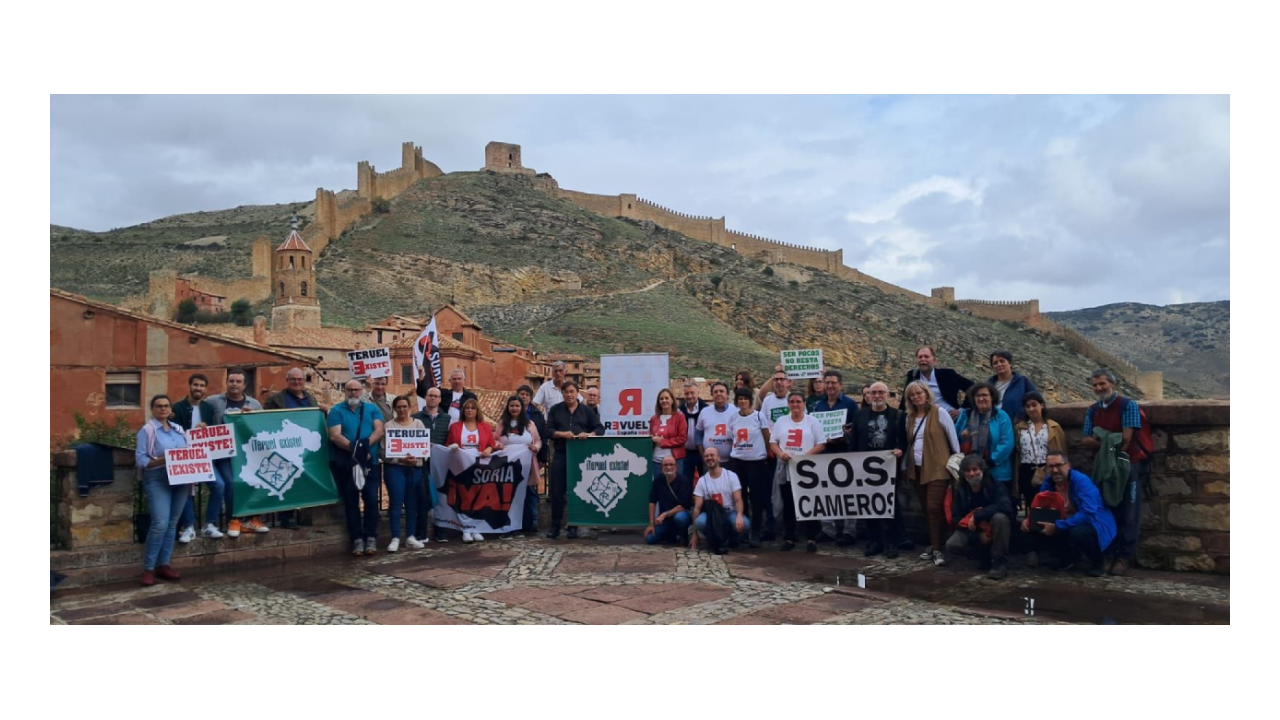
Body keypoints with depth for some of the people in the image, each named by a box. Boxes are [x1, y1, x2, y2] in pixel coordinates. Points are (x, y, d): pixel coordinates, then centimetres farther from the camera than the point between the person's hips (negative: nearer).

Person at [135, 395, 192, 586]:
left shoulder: (178, 430, 16)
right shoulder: (147, 430, -1)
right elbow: (140, 460, -8)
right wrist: (163, 460, -20)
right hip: (157, 480, -6)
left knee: (172, 524, 7)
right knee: (160, 524, -15)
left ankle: (163, 565, 14)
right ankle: (148, 568, -5)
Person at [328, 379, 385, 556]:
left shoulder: (372, 409, 9)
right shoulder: (337, 411, 3)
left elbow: (379, 430, -4)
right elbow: (334, 436, -9)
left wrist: (365, 445, -21)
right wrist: (354, 449, -20)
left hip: (369, 462, 1)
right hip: (344, 463, -1)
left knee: (371, 499, -2)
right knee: (350, 501, 3)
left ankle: (371, 538, 6)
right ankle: (357, 539, 8)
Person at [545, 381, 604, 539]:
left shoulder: (587, 411, 7)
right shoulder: (555, 410, 8)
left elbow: (600, 429, 3)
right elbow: (548, 430, 1)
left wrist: (589, 434, -17)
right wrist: (562, 434, -18)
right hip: (560, 455, 0)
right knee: (557, 491, 0)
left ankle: (573, 526, 13)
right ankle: (555, 525, 8)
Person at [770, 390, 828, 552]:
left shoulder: (812, 421, 2)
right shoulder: (781, 421, 10)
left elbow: (821, 444, -2)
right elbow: (773, 442, 8)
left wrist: (806, 456, -16)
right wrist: (780, 453, -12)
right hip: (786, 469, 3)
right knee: (788, 504, 7)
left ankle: (811, 539, 3)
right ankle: (788, 538, 14)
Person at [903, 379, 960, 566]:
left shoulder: (939, 412, -6)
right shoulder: (910, 417, 11)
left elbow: (953, 437, -5)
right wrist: (904, 458, 8)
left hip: (937, 468, -6)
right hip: (917, 469, 6)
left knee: (934, 508, -12)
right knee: (926, 509, 10)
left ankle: (937, 549, -6)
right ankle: (933, 546, 19)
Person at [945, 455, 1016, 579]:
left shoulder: (995, 485, -15)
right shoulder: (959, 490, -6)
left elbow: (1005, 506, -33)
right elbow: (957, 518, -6)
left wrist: (977, 515, -34)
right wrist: (978, 535, -20)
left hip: (994, 529, -3)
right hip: (973, 531, 3)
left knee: (1000, 517, -36)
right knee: (952, 546, -24)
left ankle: (1000, 563, -21)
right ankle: (986, 555, 4)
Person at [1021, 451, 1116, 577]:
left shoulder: (1081, 481, -23)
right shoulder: (1048, 483, -3)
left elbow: (1087, 514, -33)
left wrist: (1057, 526, -35)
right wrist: (1029, 520, -19)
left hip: (1094, 523, -6)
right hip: (1069, 523, 6)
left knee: (1077, 533, -39)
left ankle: (1097, 562, -7)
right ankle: (1065, 558, 13)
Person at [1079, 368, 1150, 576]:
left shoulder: (1127, 405, -5)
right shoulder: (1092, 410, 12)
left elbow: (1125, 438, -13)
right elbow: (1085, 440, 4)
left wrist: (1100, 442, -3)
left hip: (1126, 465, -5)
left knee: (1126, 514, -3)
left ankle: (1123, 557, -1)